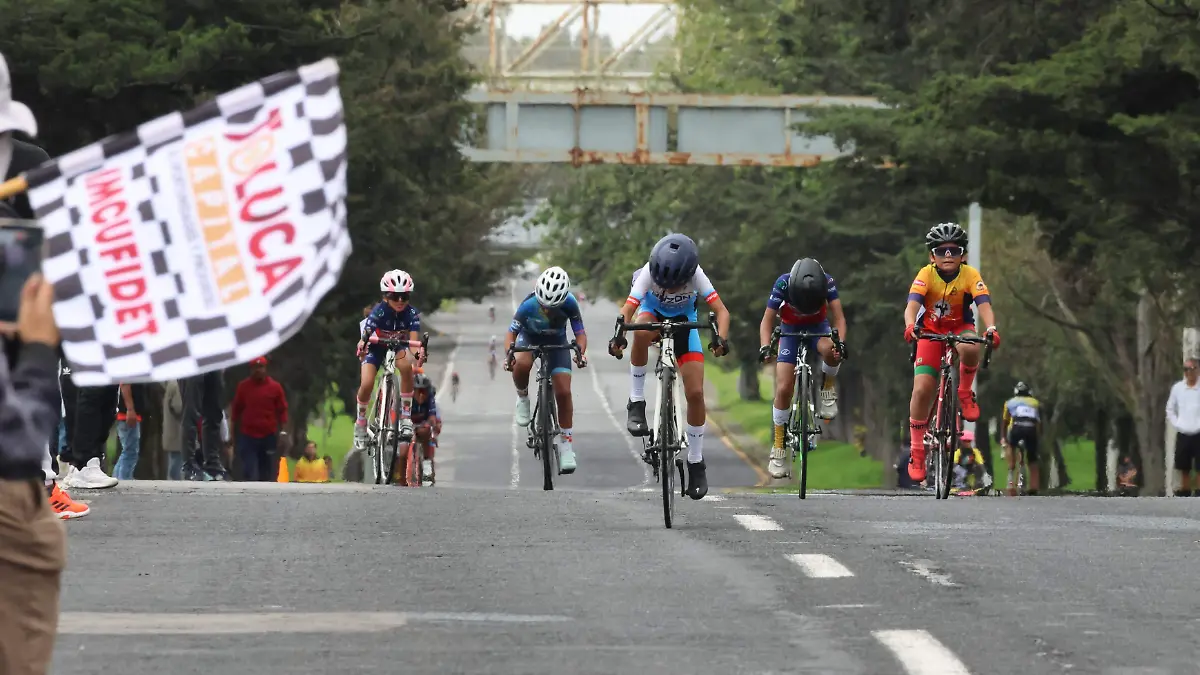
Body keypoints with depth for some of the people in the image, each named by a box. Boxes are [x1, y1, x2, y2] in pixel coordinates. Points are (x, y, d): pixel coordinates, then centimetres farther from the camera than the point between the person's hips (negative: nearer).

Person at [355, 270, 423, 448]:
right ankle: (360, 423, 7)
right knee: (366, 384, -21)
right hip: (376, 347, -1)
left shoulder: (412, 313, -23)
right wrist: (362, 345, -64)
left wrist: (417, 351, -59)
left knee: (406, 366, -33)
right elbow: (366, 334, -41)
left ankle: (406, 417, -24)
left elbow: (414, 338, -36)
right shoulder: (379, 312, -28)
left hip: (398, 346, 1)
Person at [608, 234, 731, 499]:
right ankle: (636, 403, -25)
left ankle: (696, 462, 7)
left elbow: (721, 310, -34)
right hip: (653, 311, -1)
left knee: (695, 393, -10)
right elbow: (627, 310, -40)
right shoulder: (649, 273, -34)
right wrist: (618, 337, -60)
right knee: (642, 332, -41)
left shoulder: (695, 275, -32)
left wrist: (721, 338, -54)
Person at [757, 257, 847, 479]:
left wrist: (840, 343, -46)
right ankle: (778, 448, -1)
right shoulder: (783, 284, -28)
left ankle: (828, 388, -7)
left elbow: (838, 317, -28)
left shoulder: (827, 283, -27)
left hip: (818, 327, 0)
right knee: (783, 389, -12)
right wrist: (765, 347, -41)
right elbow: (767, 320, -24)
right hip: (790, 330, 0)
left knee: (830, 350, -38)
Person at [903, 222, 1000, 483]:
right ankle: (917, 454, -2)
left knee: (970, 349, -38)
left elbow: (984, 305, -31)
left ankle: (965, 393, -6)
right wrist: (910, 326, -55)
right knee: (922, 389, -15)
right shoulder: (926, 275, -20)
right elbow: (912, 305, -33)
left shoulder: (970, 275, -19)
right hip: (931, 331, 0)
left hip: (961, 328, 0)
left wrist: (991, 329, -52)